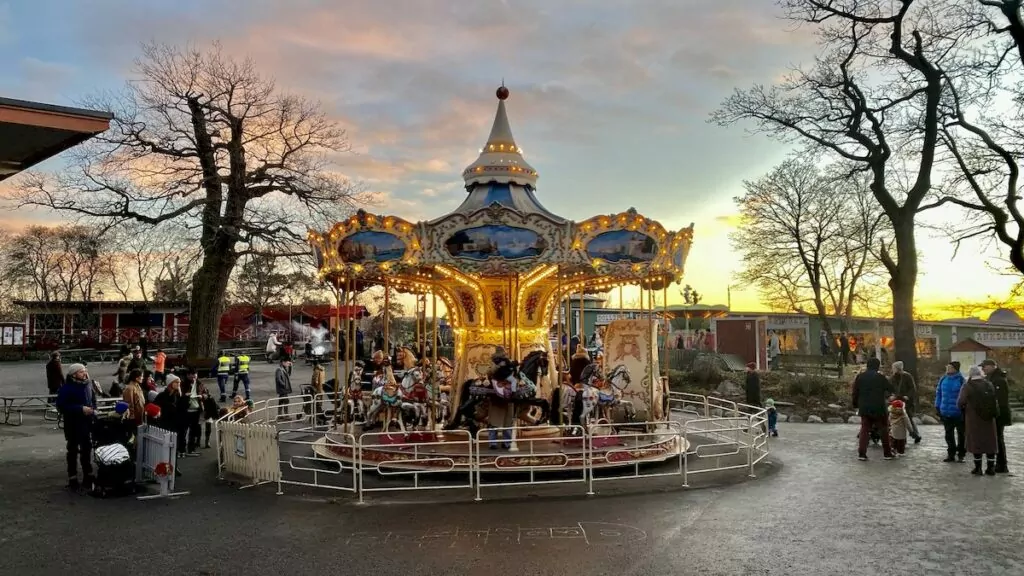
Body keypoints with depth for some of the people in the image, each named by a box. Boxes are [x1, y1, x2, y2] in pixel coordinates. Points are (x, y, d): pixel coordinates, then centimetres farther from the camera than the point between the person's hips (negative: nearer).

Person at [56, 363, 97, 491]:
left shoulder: (88, 384, 4)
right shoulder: (66, 388, -15)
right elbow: (61, 406, -20)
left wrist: (93, 409, -1)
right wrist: (81, 409, -24)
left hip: (87, 423, 6)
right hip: (73, 424, -6)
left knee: (87, 450, 15)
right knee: (73, 451, 5)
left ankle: (88, 478, 26)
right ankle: (73, 480, 14)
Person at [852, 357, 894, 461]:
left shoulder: (860, 377, 4)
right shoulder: (880, 377, -6)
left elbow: (855, 393, 5)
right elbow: (890, 389, 2)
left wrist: (856, 405, 15)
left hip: (864, 409, 3)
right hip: (879, 408, -3)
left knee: (864, 430, 5)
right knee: (884, 430, 10)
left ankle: (861, 453, -4)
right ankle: (887, 453, 15)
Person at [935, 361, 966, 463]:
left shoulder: (960, 379, -12)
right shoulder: (943, 379, 4)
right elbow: (938, 393, 11)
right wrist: (937, 407, 8)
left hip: (958, 412, -5)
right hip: (945, 412, 5)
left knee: (961, 433, 9)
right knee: (948, 434, 13)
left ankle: (961, 454, 20)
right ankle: (951, 454, 23)